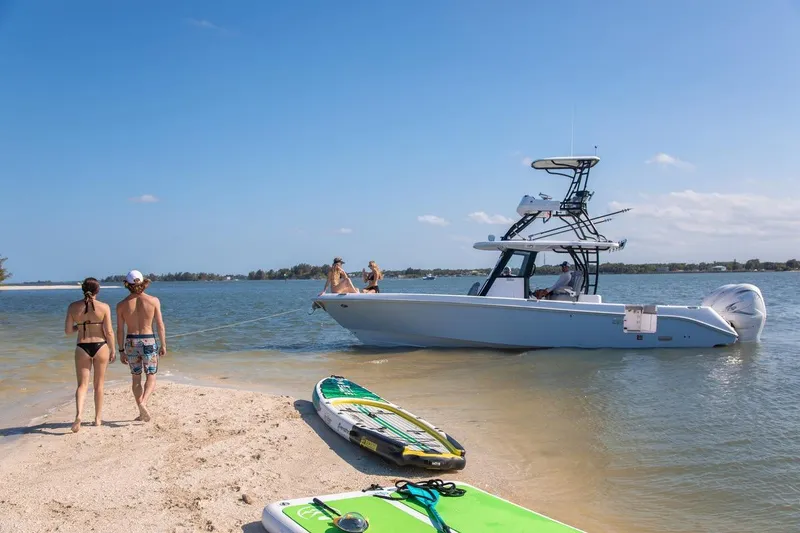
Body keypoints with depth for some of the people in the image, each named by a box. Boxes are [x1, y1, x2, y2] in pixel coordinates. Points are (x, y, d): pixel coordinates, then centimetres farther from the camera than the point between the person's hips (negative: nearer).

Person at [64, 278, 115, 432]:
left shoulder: (73, 307, -2)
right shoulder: (104, 307, -8)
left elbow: (68, 331, 0)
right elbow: (109, 332, -8)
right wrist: (112, 350, 3)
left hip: (82, 347, 1)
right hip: (100, 346, -1)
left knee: (82, 385, 7)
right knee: (99, 384, 14)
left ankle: (79, 414, -17)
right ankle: (98, 418, 23)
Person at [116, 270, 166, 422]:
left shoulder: (122, 305, -3)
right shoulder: (153, 300, -6)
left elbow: (120, 330, -1)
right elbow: (160, 325, -6)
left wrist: (121, 351, 7)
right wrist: (163, 345, 2)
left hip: (131, 342, 2)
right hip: (149, 341, -2)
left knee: (136, 378, 14)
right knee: (151, 377, 6)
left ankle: (142, 413, 17)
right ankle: (143, 403, -19)